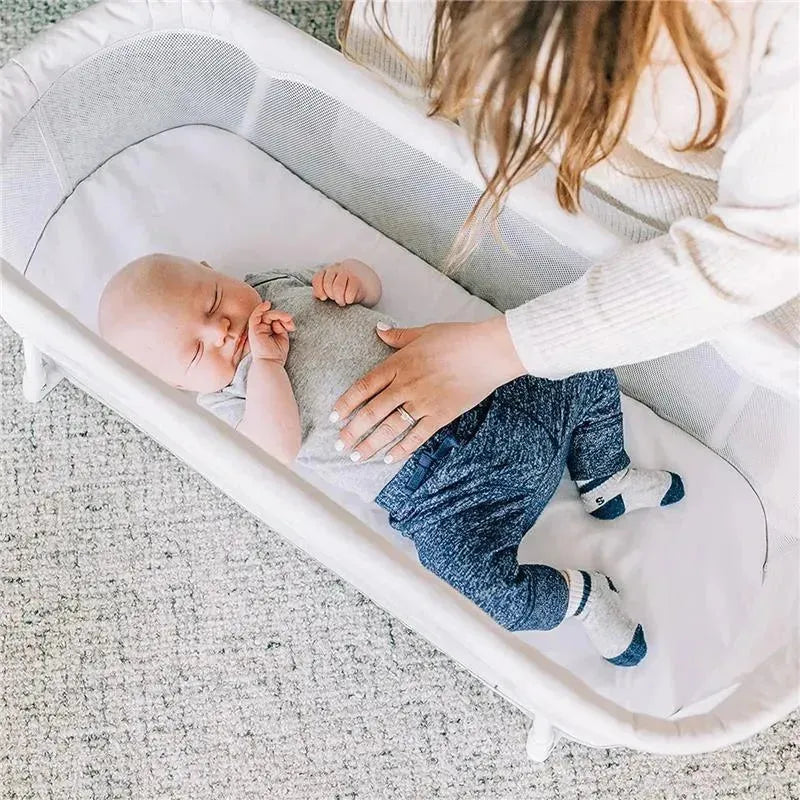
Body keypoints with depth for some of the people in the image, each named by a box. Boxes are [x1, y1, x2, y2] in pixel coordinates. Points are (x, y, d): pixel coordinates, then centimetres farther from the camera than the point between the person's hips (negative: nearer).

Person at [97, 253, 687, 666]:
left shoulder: (280, 285, 14)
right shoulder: (223, 398, -2)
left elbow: (372, 287, 25)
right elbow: (280, 451, -21)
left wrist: (348, 276, 3)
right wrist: (266, 363, -21)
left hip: (492, 395, 6)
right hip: (432, 487, -6)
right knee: (482, 590, -30)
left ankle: (606, 483, 26)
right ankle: (579, 594, -1)